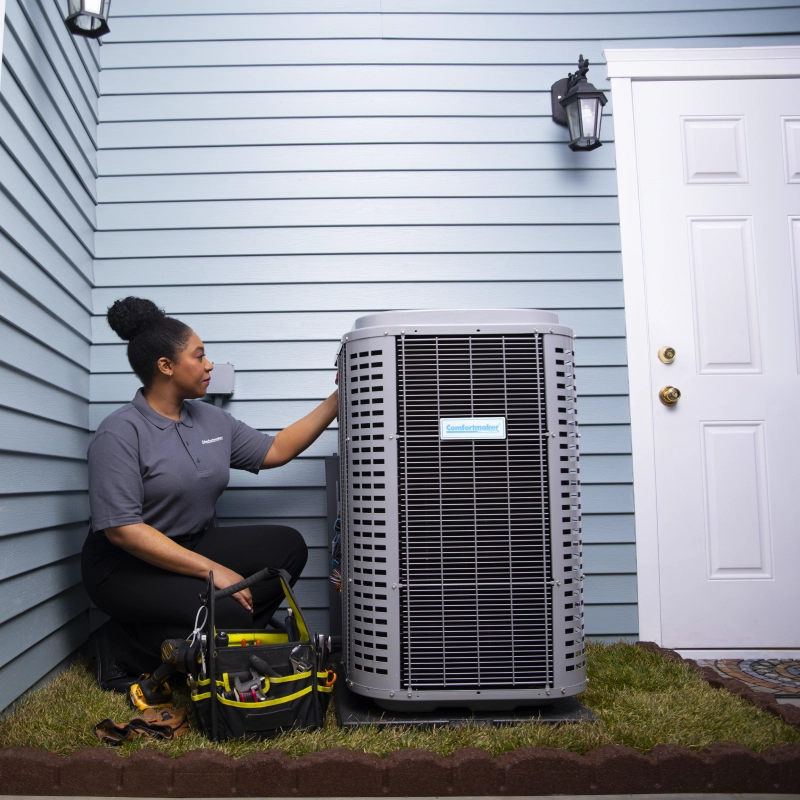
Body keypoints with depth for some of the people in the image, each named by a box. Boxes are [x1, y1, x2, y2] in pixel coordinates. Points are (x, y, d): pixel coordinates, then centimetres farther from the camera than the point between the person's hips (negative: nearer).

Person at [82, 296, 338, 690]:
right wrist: (210, 570, -26)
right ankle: (123, 649, -4)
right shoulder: (120, 433, -17)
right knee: (227, 616, -27)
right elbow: (121, 528, -23)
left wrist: (336, 400, 4)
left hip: (195, 545, 7)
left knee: (287, 546, -10)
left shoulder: (211, 419, 5)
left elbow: (276, 450, 10)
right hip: (128, 565, -7)